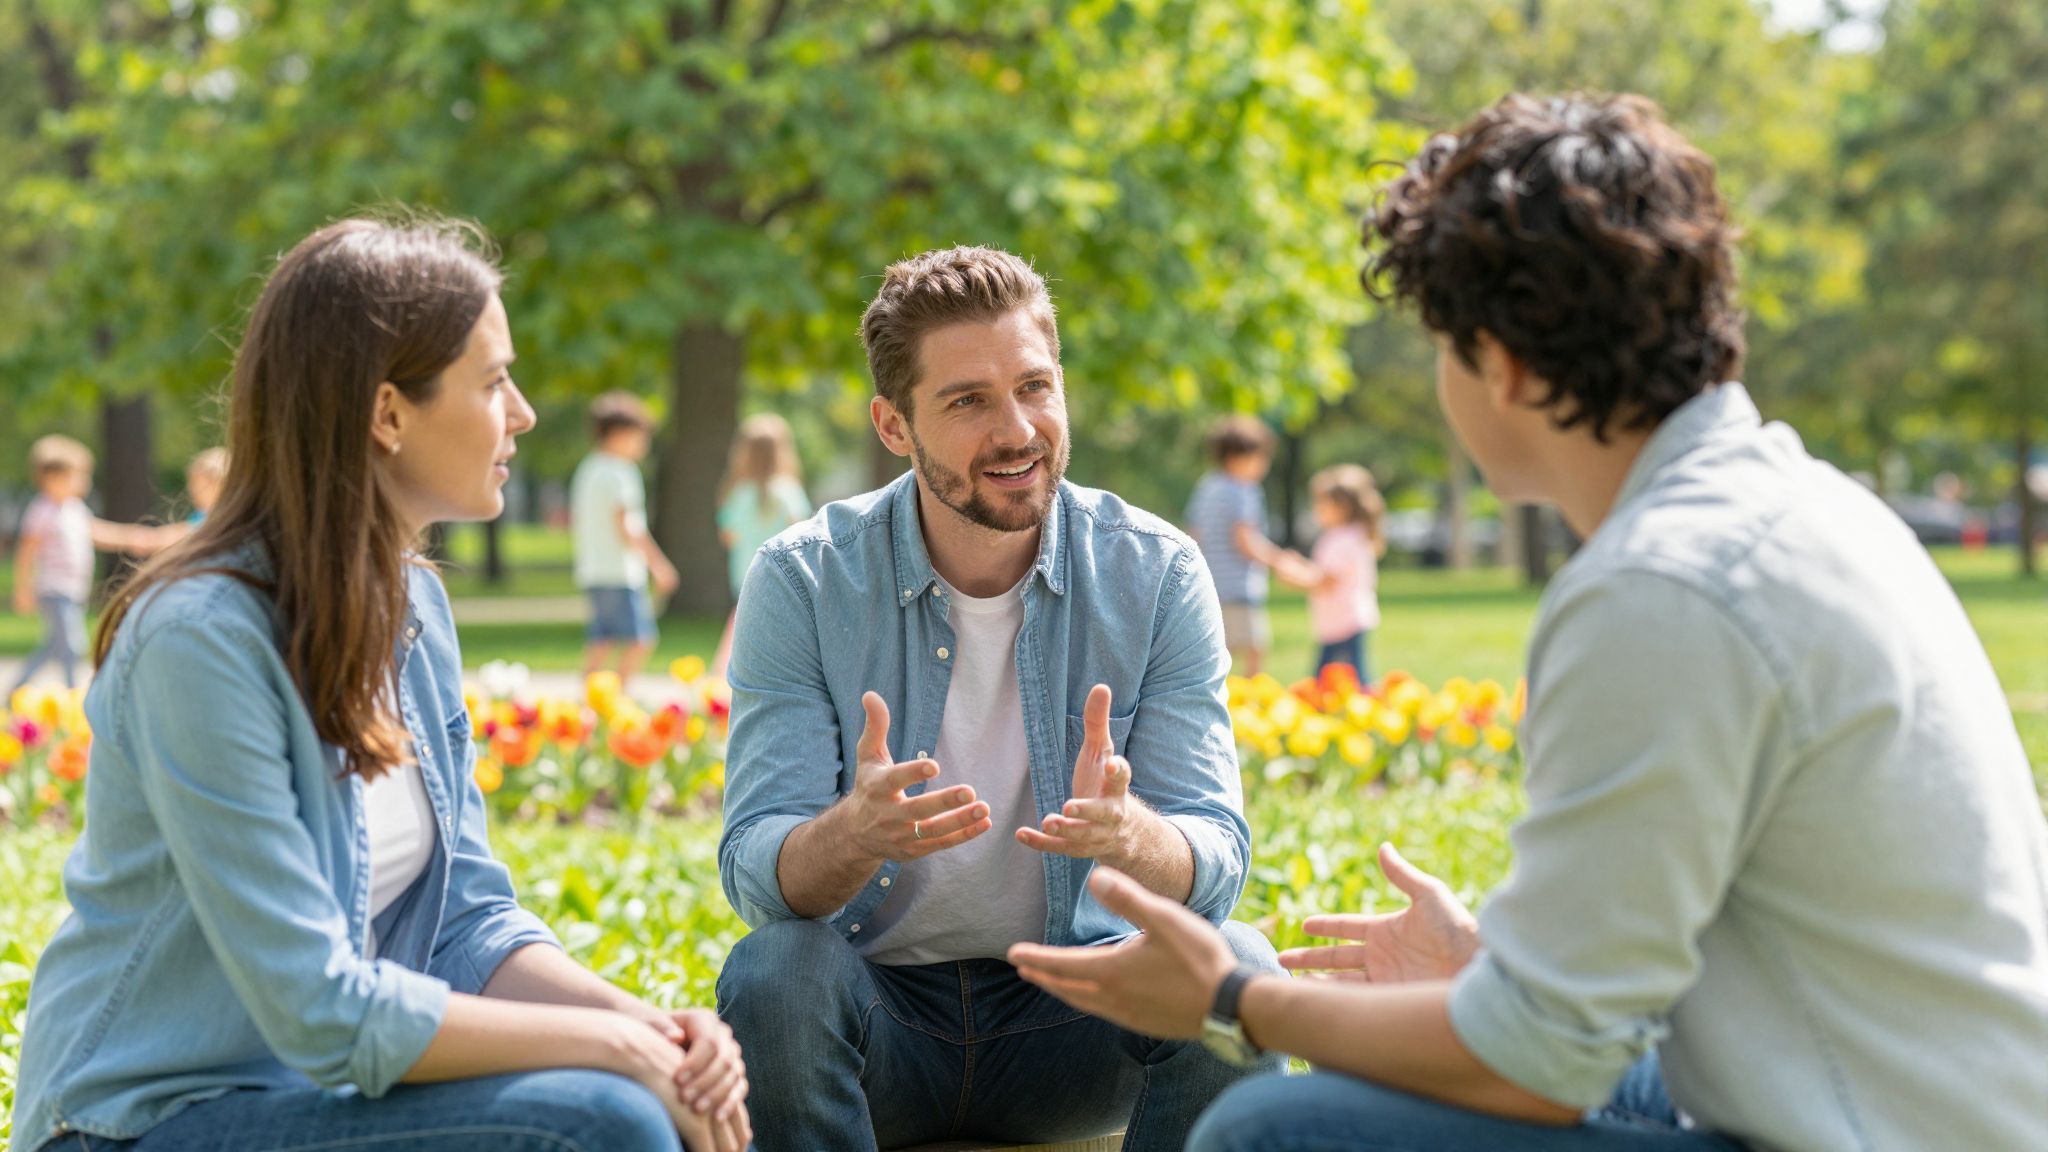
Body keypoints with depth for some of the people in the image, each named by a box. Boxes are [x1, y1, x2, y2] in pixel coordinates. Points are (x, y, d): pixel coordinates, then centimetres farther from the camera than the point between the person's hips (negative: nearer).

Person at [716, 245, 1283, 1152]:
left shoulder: (1156, 575, -6)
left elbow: (1217, 863, -12)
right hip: (878, 1013, -1)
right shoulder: (801, 582, -8)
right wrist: (854, 835, -39)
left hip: (1070, 1007, 1)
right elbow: (755, 871, -14)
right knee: (773, 972, -32)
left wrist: (1128, 834, -38)